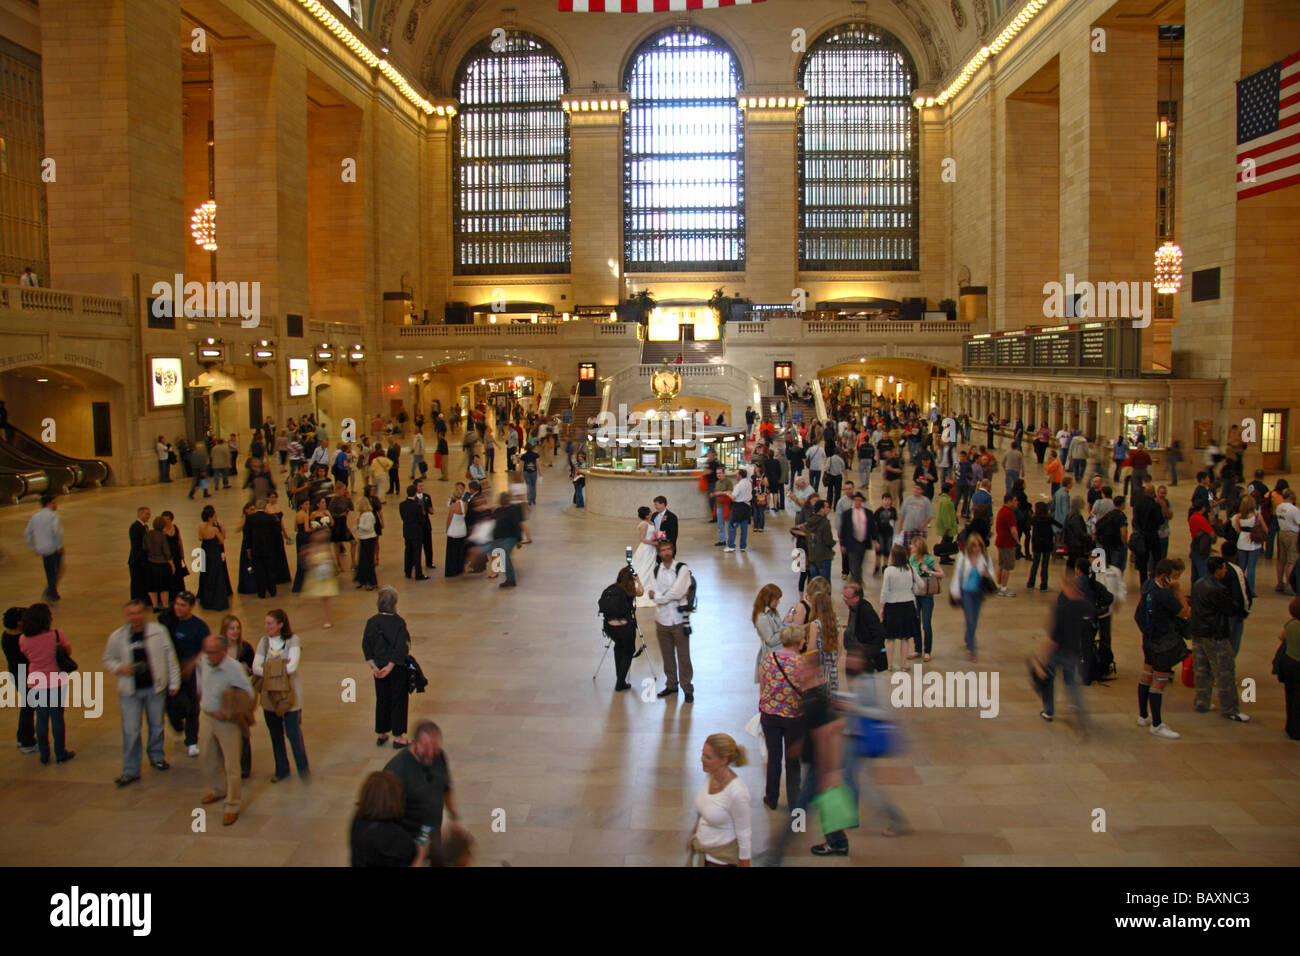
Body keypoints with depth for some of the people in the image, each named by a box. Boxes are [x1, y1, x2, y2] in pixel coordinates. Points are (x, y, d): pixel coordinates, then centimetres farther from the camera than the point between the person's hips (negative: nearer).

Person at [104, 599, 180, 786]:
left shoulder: (158, 631, -5)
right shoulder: (117, 636, -3)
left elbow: (169, 657, 3)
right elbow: (108, 660, 9)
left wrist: (174, 682, 4)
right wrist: (120, 668, -13)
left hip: (154, 687, 0)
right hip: (129, 690, 0)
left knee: (156, 726, 14)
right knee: (130, 731, 0)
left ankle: (157, 757, 37)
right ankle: (130, 771, 10)